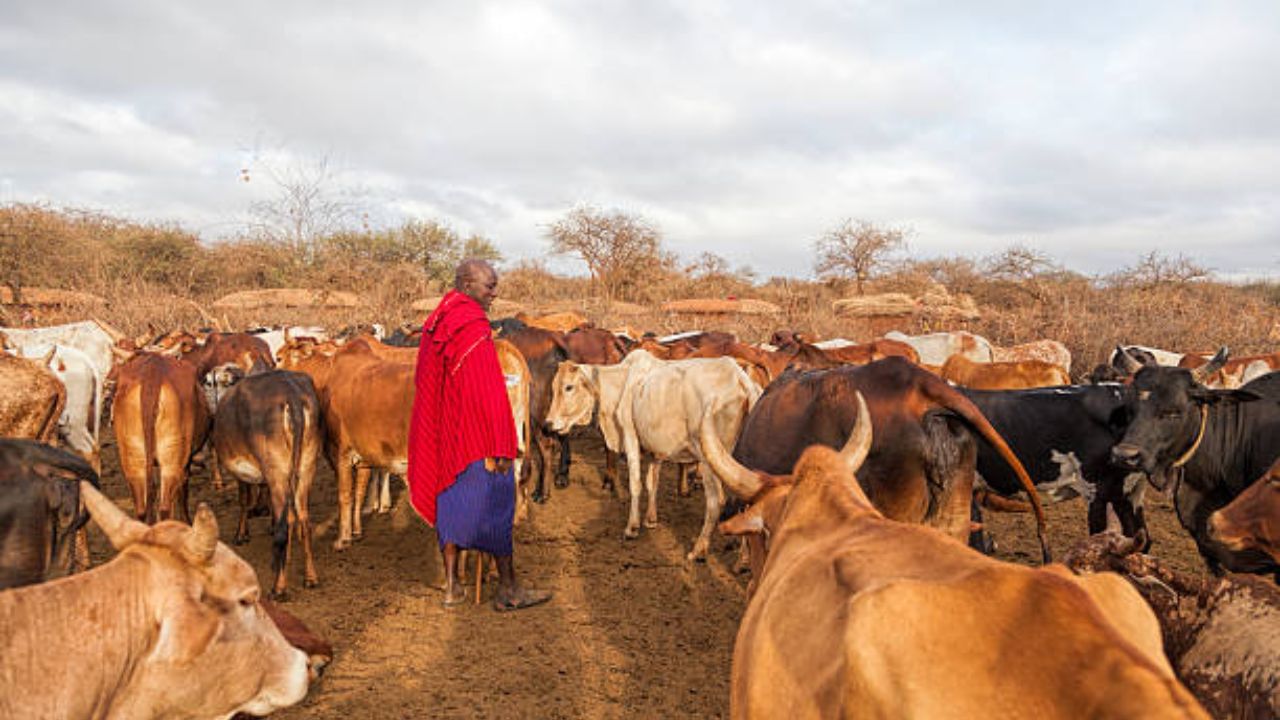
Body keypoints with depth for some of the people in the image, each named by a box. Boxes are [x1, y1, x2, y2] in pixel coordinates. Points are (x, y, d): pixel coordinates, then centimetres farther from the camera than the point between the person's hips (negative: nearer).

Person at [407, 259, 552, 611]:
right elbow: (488, 393, -20)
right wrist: (500, 447, -18)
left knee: (451, 501, 14)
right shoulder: (473, 327, -17)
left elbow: (425, 384, 17)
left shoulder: (435, 325, 11)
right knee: (496, 506, 1)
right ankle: (508, 590, 10)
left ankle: (452, 586, 21)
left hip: (444, 436, 9)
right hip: (476, 437, -9)